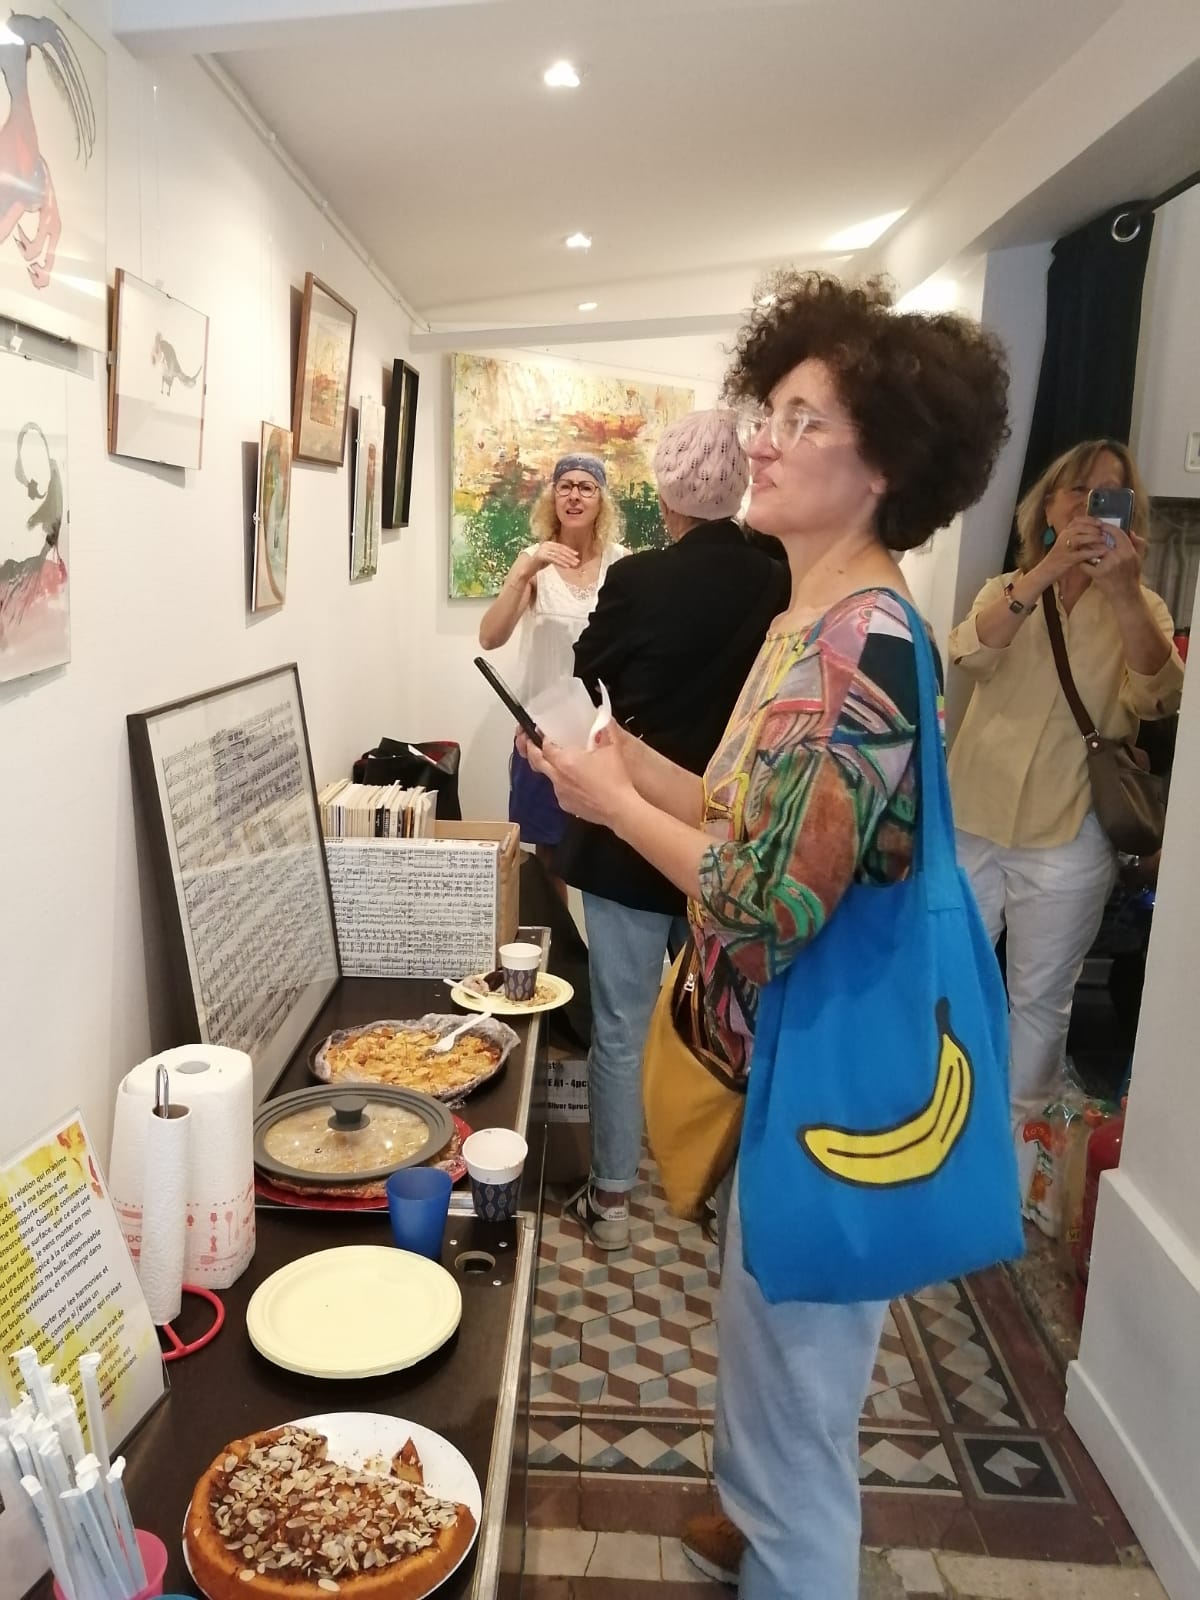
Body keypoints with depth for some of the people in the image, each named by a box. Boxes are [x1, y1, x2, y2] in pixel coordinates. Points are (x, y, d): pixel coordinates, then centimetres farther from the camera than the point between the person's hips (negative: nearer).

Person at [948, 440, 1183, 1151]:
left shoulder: (1141, 608, 1)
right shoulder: (1008, 591, 5)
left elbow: (1158, 698, -19)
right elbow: (968, 654, -17)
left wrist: (1125, 592, -30)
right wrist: (1046, 571, -29)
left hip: (1068, 839, -2)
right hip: (973, 823, 2)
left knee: (1040, 999, 10)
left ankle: (1020, 1134, 28)